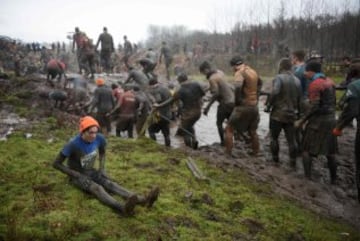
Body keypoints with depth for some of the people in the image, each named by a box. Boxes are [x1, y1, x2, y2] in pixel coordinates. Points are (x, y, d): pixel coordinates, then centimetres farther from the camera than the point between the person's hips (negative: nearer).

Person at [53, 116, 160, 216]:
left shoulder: (99, 138, -10)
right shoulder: (73, 144, -24)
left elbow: (102, 153, 13)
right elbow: (56, 163, -15)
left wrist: (102, 168, -2)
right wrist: (75, 174, -20)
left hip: (91, 172, 4)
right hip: (78, 176, -4)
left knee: (110, 183, -25)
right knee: (97, 188, -34)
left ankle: (143, 200, -50)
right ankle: (122, 208, -63)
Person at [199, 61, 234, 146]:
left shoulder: (212, 78, -19)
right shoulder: (220, 72, 6)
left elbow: (215, 94, -23)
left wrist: (207, 107, -21)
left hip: (225, 103, -8)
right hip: (232, 100, 8)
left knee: (219, 123, 10)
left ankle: (223, 142, 15)